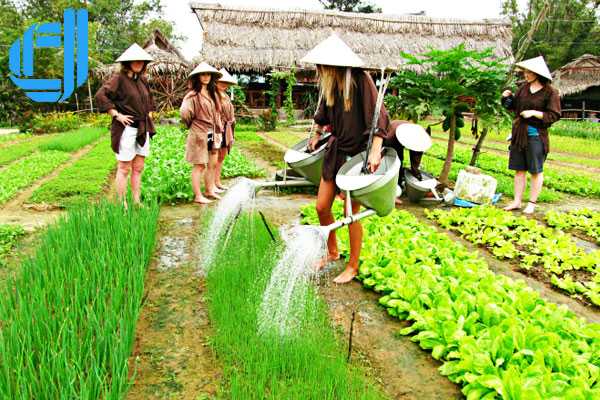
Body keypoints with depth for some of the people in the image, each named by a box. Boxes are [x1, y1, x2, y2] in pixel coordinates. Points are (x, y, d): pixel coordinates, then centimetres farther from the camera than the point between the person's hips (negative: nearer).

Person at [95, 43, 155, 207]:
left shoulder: (142, 79, 13)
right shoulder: (118, 78, -10)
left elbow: (149, 98, 32)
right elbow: (100, 95, -20)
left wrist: (149, 114, 19)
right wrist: (116, 115, -18)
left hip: (143, 129, 7)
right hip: (126, 129, -7)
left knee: (138, 169, 11)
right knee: (124, 169, -1)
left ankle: (137, 203, 19)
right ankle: (122, 204, 7)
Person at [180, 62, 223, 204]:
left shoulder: (212, 94, 12)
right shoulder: (193, 95, -12)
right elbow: (184, 112, -22)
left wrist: (218, 131, 11)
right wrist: (192, 123, -5)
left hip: (212, 134, 7)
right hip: (199, 134, -7)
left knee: (213, 163, 13)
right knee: (199, 165, -2)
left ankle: (210, 191, 27)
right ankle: (198, 196, 6)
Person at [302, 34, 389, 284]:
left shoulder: (359, 79, -17)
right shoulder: (329, 83, 3)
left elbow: (379, 116, -21)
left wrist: (375, 151, -31)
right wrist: (317, 135, 34)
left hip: (358, 153, -6)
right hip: (336, 150, 7)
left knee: (351, 214, 1)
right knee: (322, 207, 7)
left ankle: (352, 266, 20)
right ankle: (332, 253, 32)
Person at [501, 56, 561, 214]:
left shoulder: (550, 92, -8)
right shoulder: (524, 87, 9)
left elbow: (554, 115, -9)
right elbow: (514, 106, 18)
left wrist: (534, 113, -18)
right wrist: (507, 97, -1)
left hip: (536, 135, -6)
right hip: (519, 133, 6)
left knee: (536, 171, 5)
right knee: (519, 169, 10)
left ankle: (532, 203, 13)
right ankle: (517, 201, 17)